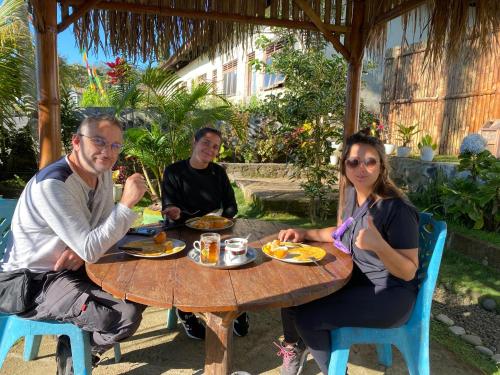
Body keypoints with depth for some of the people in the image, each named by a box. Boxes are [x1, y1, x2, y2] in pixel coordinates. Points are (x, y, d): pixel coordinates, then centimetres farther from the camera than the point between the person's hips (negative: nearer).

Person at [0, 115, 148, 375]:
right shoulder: (52, 185, -27)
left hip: (73, 267, 9)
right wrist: (127, 203, -32)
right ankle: (72, 353, 9)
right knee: (126, 316, -23)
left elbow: (105, 227, 7)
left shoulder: (102, 173, -1)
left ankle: (86, 342, 21)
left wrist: (84, 247, -15)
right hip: (35, 281, -8)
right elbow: (90, 250, -31)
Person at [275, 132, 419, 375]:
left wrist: (379, 245, -39)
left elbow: (409, 272, -20)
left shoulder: (397, 209, -24)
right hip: (356, 280, 8)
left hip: (390, 296, -7)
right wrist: (305, 234, 4)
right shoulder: (351, 193, -1)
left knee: (307, 316, -19)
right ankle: (294, 347, 28)